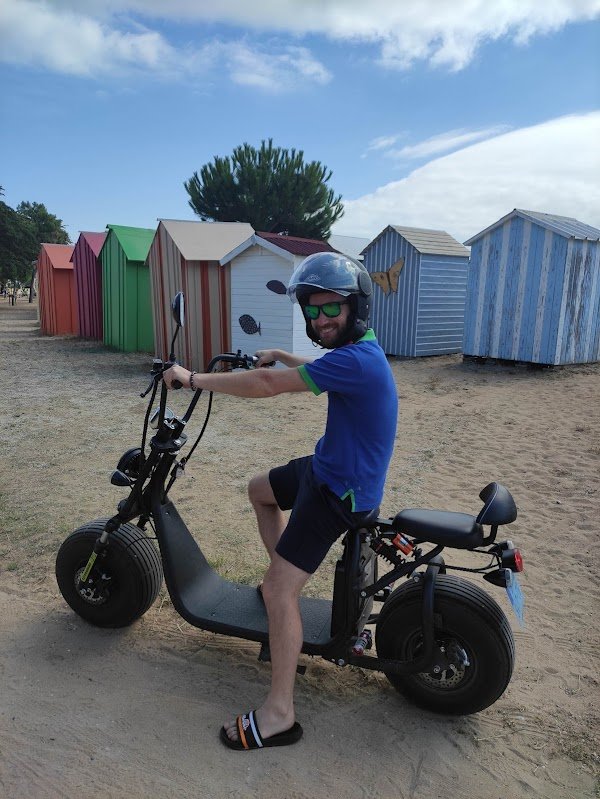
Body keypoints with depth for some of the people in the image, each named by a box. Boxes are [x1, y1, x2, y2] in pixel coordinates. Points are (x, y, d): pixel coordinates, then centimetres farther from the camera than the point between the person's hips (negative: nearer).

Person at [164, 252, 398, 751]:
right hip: (328, 465, 10)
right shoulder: (355, 350, 5)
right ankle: (284, 575, 37)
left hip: (340, 490, -10)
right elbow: (320, 371, 31)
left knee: (279, 591, -12)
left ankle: (279, 715, 2)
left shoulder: (357, 359, -28)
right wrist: (281, 356, 25)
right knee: (259, 490, 28)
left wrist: (193, 378, -20)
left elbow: (268, 385, -30)